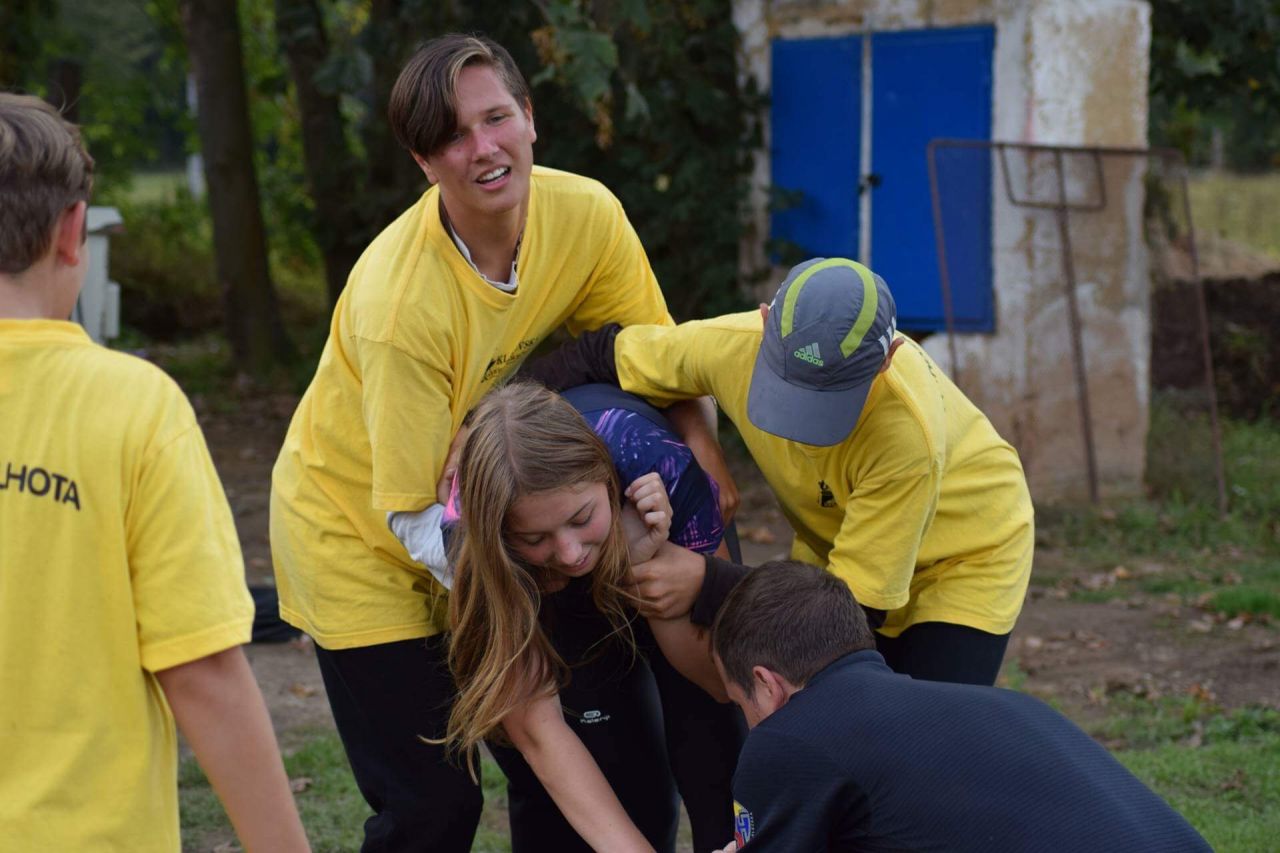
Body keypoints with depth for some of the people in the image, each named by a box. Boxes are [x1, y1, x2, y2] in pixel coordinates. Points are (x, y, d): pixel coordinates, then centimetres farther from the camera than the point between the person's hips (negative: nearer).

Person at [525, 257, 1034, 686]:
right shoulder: (732, 345, -29)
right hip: (834, 553, 4)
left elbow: (859, 600, -33)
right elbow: (602, 355, -8)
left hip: (966, 554, -4)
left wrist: (706, 585, -36)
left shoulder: (908, 430, -41)